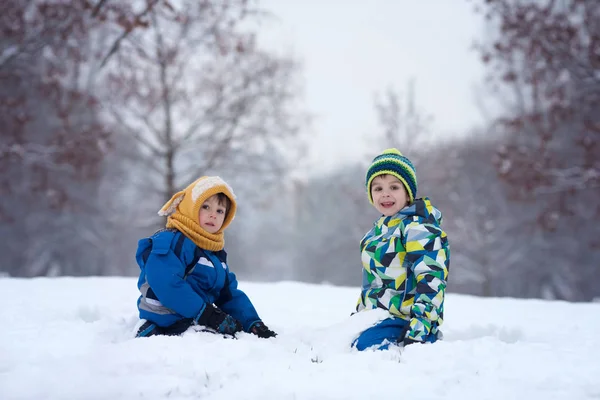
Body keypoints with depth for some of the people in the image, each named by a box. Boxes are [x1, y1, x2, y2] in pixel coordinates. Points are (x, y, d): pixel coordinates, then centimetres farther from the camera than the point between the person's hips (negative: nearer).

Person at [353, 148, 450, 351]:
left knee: (365, 345, -31)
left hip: (405, 320, -10)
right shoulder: (379, 229, 18)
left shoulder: (417, 228, -12)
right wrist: (359, 312, 28)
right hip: (376, 315, 10)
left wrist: (421, 322, -26)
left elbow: (430, 278, -19)